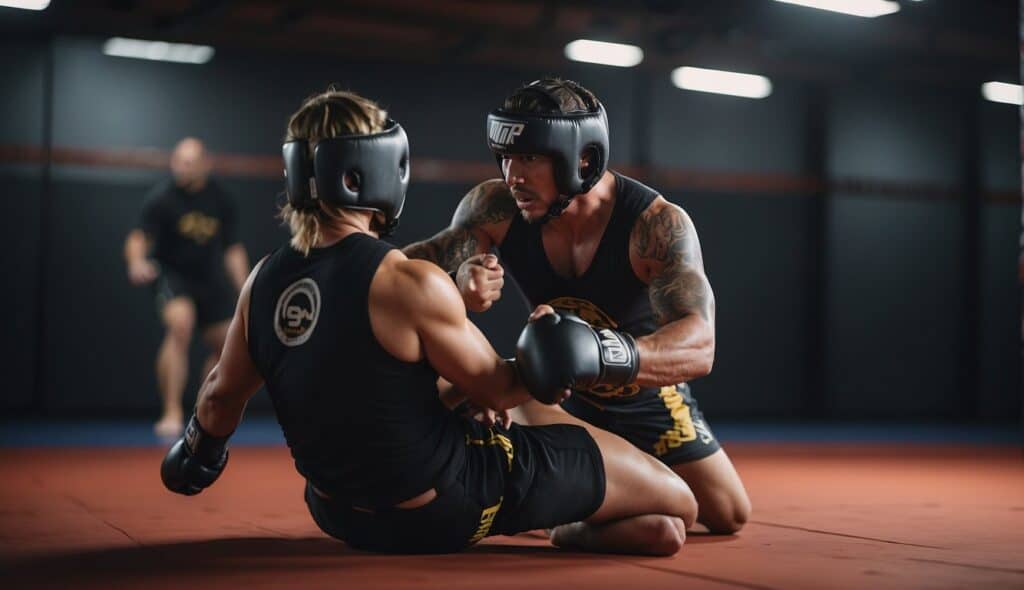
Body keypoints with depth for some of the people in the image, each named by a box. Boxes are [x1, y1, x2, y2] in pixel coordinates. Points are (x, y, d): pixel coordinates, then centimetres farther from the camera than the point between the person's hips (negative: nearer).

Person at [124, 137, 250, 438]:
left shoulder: (220, 199, -3)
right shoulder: (162, 197, -13)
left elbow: (233, 249, 6)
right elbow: (139, 237, -21)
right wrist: (137, 261, -43)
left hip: (210, 279, 5)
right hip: (172, 275, -5)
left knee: (223, 346, 9)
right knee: (180, 325, -31)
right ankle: (171, 414, -28)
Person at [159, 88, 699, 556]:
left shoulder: (264, 281, -5)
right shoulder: (409, 283, -24)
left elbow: (221, 398, 12)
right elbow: (497, 389, -10)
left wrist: (199, 448, 35)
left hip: (347, 519, 7)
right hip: (453, 510, -7)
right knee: (676, 507, -2)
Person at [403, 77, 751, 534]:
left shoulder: (657, 223, -34)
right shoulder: (495, 207, -24)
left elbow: (699, 347, -45)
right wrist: (455, 283, -52)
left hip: (647, 394, -2)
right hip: (559, 391, 2)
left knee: (728, 515, -2)